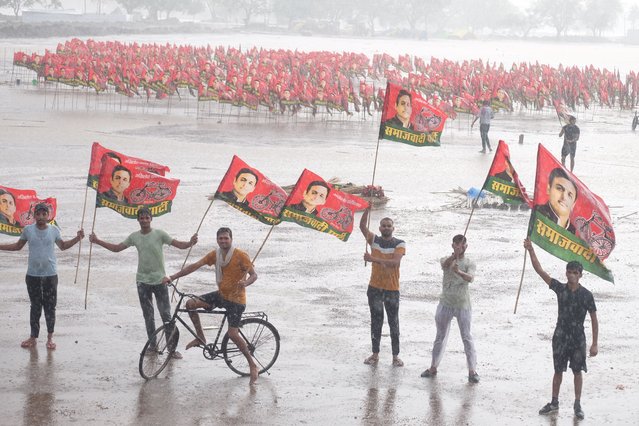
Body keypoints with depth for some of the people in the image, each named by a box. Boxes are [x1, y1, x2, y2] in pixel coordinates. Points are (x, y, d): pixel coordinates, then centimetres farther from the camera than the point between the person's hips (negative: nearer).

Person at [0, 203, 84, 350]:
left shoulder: (54, 230, -1)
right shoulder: (28, 230, -2)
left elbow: (62, 246, 13)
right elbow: (18, 246, 11)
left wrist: (77, 238, 0)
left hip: (50, 275, 0)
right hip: (32, 275, 0)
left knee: (50, 307, 3)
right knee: (35, 307, 8)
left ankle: (50, 337, 14)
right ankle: (33, 337, 18)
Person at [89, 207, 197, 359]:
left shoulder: (159, 234, -6)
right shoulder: (134, 237, 5)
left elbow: (179, 244, -11)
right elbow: (116, 248, 13)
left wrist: (190, 243, -32)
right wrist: (97, 241, 8)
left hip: (159, 280, -3)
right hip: (142, 281, 3)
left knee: (166, 315, -5)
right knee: (148, 316, 9)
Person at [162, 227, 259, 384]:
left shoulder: (240, 256, -17)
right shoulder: (215, 255, -2)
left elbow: (254, 274, -18)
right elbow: (195, 266, -6)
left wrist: (245, 282, -43)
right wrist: (172, 277, -13)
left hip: (236, 299, -6)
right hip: (221, 294, 6)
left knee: (233, 334, -14)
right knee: (191, 304, -8)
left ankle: (252, 364, 3)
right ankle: (201, 338, 8)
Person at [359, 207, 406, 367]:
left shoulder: (399, 244, -6)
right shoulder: (374, 240, 3)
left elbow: (395, 262, -22)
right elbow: (362, 226, -9)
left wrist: (374, 259, -30)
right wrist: (368, 209, -22)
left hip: (392, 289, -2)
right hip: (375, 288, 2)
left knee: (394, 323, 4)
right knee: (376, 322, 10)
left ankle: (395, 356, 11)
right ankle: (375, 354, 18)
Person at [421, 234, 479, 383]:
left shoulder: (469, 263, -2)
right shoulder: (446, 259, 0)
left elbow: (470, 278, -22)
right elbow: (445, 264, -26)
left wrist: (459, 272, -44)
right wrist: (455, 255, -48)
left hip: (462, 305, -2)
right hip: (445, 304, 2)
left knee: (467, 337, -3)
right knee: (440, 336, 12)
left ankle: (472, 371, 0)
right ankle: (433, 368, 23)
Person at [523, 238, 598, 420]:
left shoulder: (586, 295, -10)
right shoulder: (560, 288, -5)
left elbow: (594, 319, -6)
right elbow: (540, 271, -10)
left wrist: (595, 343, -8)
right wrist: (531, 251, -20)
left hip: (578, 338, -2)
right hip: (560, 337, 2)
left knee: (577, 371, 8)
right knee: (558, 370, 11)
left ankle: (577, 405, 19)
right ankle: (554, 403, 23)